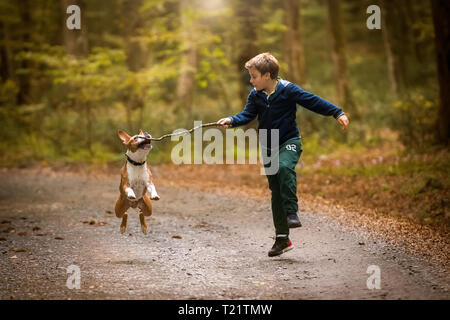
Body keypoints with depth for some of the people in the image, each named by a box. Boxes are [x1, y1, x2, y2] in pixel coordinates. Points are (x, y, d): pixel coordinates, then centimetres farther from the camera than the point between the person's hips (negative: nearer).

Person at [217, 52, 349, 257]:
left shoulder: (288, 90, -12)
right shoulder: (255, 95, 3)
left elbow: (313, 102, -10)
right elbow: (247, 115, -1)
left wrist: (338, 113, -15)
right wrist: (231, 121, -20)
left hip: (289, 142, -5)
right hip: (269, 148, 5)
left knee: (284, 167, -38)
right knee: (276, 192, 7)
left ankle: (292, 212, -30)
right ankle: (282, 238, 13)